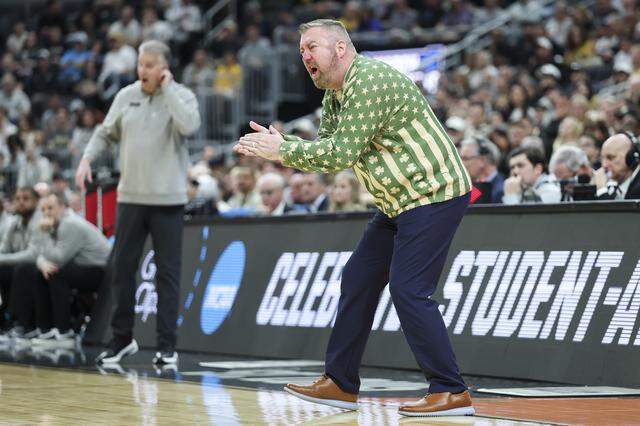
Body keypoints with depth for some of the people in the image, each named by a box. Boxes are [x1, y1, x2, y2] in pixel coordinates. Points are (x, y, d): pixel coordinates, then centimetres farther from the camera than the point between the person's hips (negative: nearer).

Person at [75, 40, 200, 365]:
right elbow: (105, 133, 15)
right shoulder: (126, 96, 7)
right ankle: (122, 338, 19)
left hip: (167, 200, -4)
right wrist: (87, 159, 0)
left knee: (168, 272, 0)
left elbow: (189, 125, -24)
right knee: (123, 268, 7)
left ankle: (166, 345, 5)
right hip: (130, 197, 4)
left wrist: (167, 89, -16)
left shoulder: (181, 95, -4)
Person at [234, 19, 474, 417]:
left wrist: (283, 151, -14)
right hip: (400, 202, 11)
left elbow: (342, 153, -22)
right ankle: (340, 384, 17)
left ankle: (451, 393, -10)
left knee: (409, 290, -14)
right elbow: (324, 148, 11)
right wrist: (279, 144, -5)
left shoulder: (369, 80, -20)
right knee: (358, 279, 10)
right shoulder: (335, 95, 13)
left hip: (433, 192, -10)